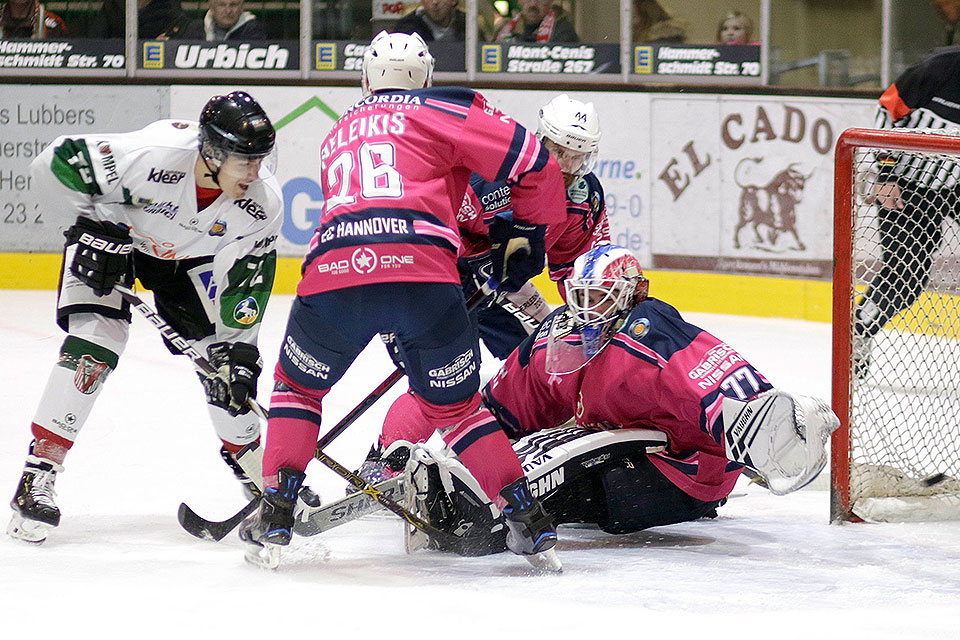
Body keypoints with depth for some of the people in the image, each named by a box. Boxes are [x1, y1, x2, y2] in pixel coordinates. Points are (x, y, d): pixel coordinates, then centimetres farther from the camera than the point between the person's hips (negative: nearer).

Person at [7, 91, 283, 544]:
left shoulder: (263, 204, -28)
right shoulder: (150, 157, -40)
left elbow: (247, 279, -17)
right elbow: (55, 165, -30)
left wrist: (239, 347, -24)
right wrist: (101, 228, -27)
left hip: (190, 255, 4)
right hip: (113, 236, -4)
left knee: (223, 352, -5)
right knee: (95, 342, -20)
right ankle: (38, 474, -18)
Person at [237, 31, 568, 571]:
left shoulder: (339, 135, 35)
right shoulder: (439, 111, 19)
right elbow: (534, 163, 11)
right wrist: (527, 232, 27)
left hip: (333, 271, 2)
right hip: (422, 271, -2)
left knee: (298, 386, 27)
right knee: (456, 406, 17)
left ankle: (276, 514, 15)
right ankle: (530, 520, 10)